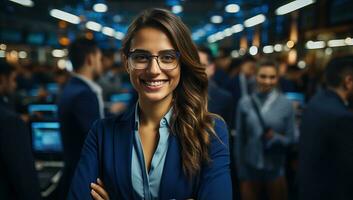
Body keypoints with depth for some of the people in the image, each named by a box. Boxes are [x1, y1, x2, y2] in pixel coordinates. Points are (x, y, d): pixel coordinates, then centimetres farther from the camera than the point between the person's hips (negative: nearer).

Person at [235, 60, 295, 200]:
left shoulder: (286, 104, -5)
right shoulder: (245, 103, -4)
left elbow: (290, 139, 0)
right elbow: (239, 139, 0)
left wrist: (275, 137, -21)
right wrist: (240, 170, 2)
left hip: (276, 169, 0)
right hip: (250, 168, 1)